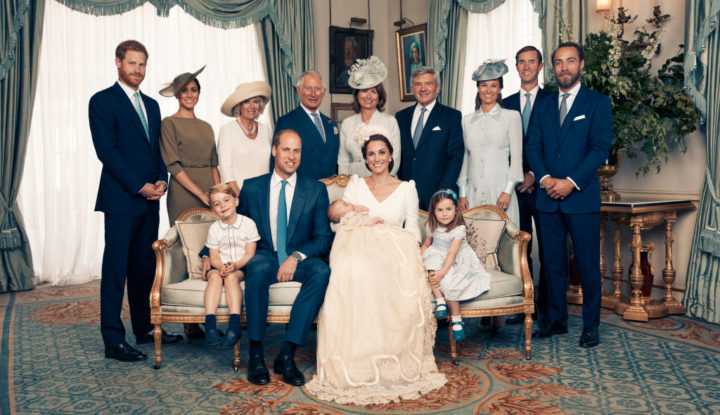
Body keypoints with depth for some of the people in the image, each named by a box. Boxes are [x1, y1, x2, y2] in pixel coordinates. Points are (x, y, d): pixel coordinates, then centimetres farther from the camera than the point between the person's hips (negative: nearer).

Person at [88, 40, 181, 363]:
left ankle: (144, 328, 21)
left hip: (149, 198, 7)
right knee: (116, 268, -4)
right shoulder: (102, 101, -3)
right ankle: (113, 340, 1)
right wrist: (139, 186, -13)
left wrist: (161, 179, 1)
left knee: (145, 266, 12)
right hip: (121, 198, -7)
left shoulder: (151, 105, 19)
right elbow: (106, 151, -11)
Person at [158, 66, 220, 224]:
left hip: (210, 191, 5)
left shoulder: (206, 127, 15)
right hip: (184, 193, -5)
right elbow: (173, 165, -9)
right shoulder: (169, 123, -1)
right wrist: (201, 194, -14)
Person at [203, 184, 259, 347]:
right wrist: (221, 267, -20)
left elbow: (249, 254, -5)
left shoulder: (248, 223, -3)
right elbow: (214, 257, 3)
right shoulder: (214, 228, 5)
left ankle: (234, 326, -42)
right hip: (219, 266, 2)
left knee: (231, 277, -33)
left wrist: (235, 265, -23)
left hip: (242, 267, -2)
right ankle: (210, 323, -41)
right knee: (215, 277, -30)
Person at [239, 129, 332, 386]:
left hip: (300, 261, 1)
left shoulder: (316, 190, 7)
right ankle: (255, 355, -24)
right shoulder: (251, 188, 9)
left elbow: (323, 238, 1)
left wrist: (296, 257, -17)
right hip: (265, 256, 0)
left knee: (321, 271, -33)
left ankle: (287, 355, -28)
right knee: (258, 269, -36)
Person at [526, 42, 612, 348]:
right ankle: (556, 319, 21)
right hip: (548, 196, 4)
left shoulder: (598, 102, 3)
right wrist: (545, 178, -9)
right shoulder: (542, 105, 14)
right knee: (553, 263, 9)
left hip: (582, 196, -3)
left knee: (588, 264, 2)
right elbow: (533, 147, 7)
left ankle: (591, 324, 15)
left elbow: (601, 148, -6)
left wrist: (571, 182, -15)